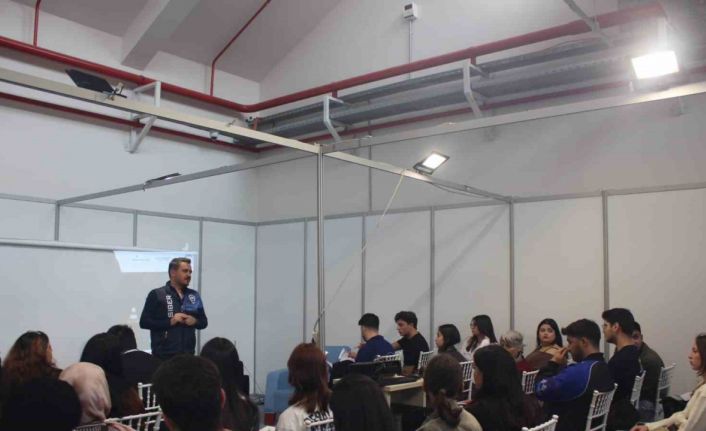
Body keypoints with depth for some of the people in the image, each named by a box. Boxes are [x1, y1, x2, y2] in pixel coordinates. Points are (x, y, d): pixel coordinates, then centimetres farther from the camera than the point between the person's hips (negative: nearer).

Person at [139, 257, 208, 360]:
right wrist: (170, 321, -15)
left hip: (188, 354, 4)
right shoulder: (157, 295, -2)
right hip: (164, 355, -4)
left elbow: (204, 321, 17)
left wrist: (195, 321, -5)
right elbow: (144, 322, -5)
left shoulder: (194, 295, 11)